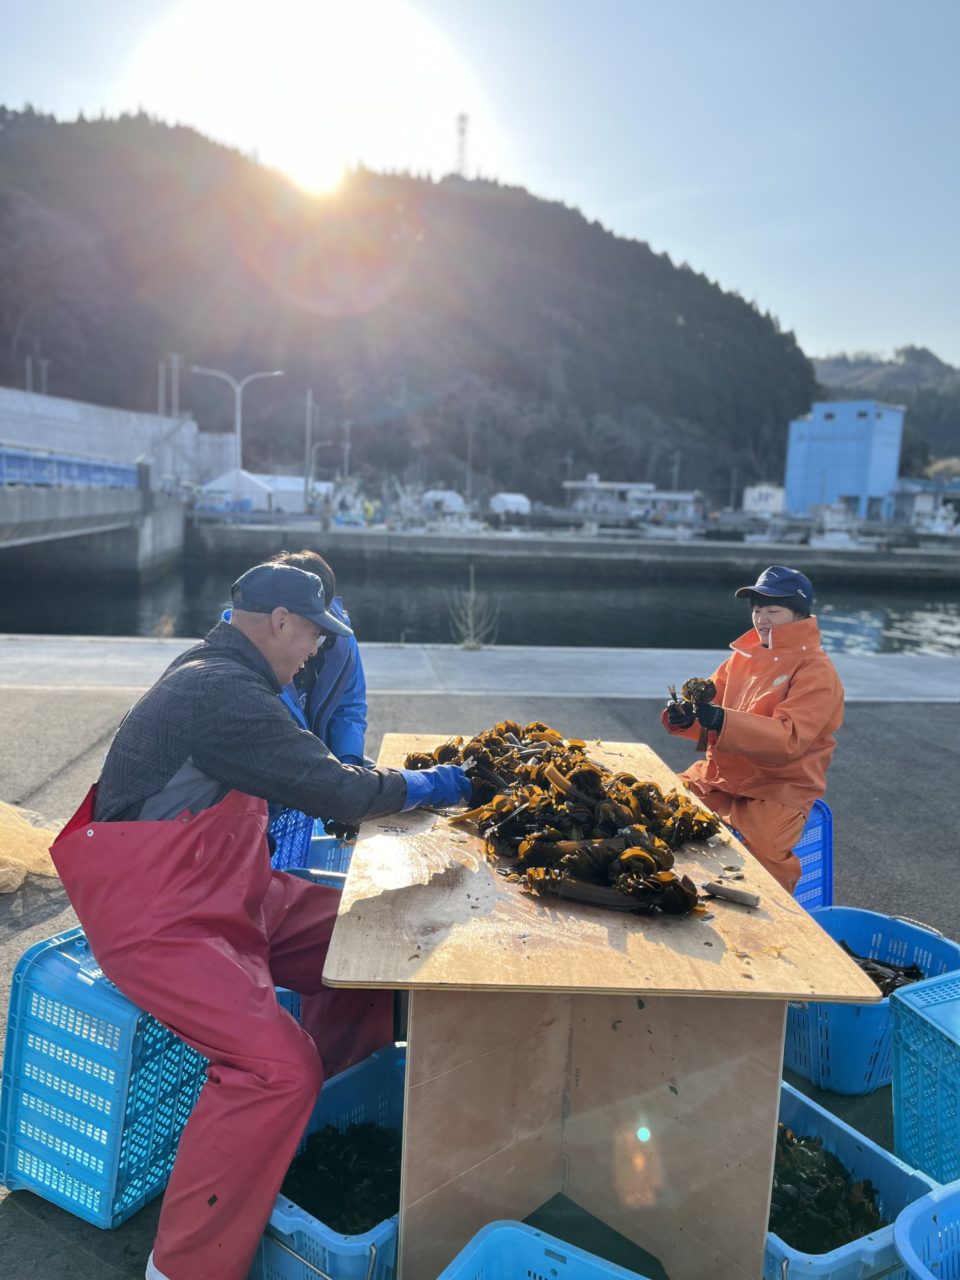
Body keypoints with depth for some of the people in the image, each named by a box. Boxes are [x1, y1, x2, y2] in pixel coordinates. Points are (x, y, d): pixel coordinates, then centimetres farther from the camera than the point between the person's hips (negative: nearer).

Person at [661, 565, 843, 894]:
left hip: (777, 789, -6)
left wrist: (722, 721, -35)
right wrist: (685, 716, -17)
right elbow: (711, 701, 8)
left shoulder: (816, 671, -11)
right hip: (718, 778, 6)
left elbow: (789, 738, -23)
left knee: (762, 856, -29)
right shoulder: (745, 654, 8)